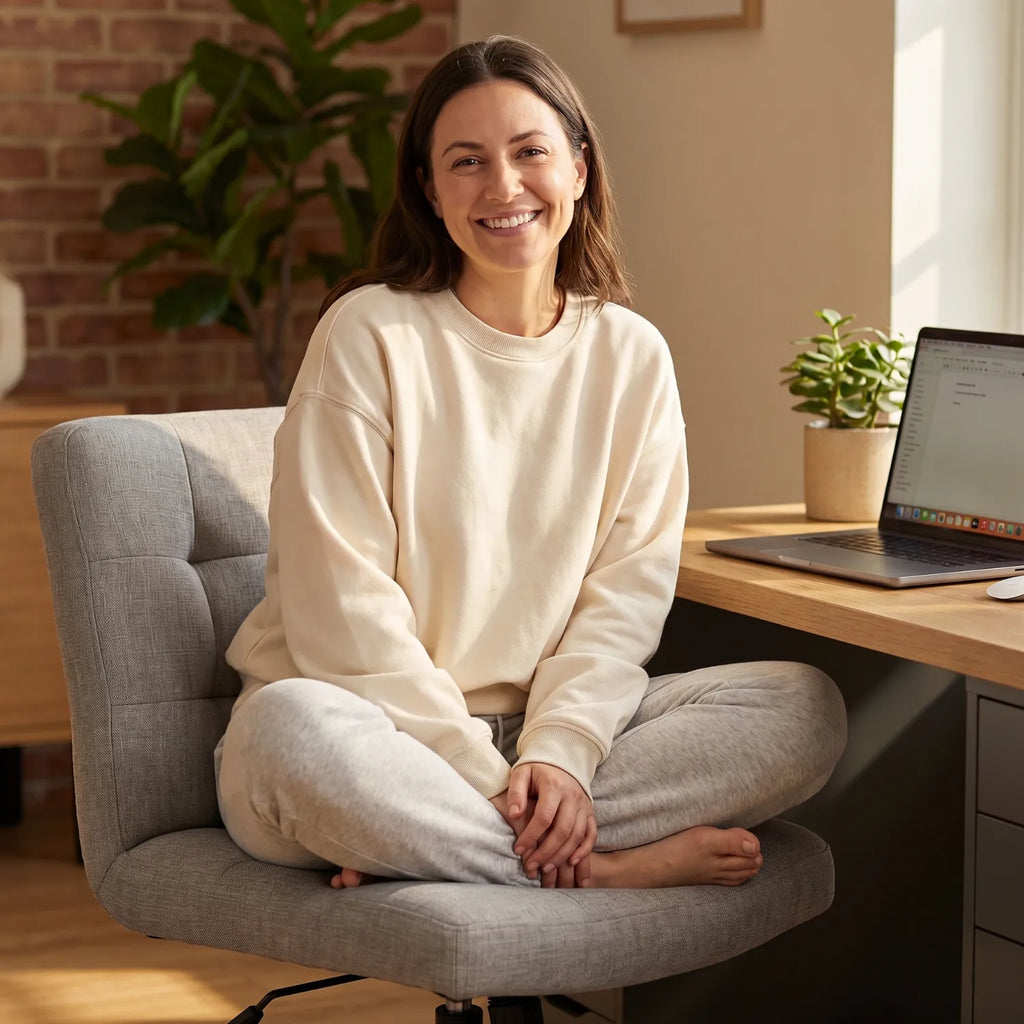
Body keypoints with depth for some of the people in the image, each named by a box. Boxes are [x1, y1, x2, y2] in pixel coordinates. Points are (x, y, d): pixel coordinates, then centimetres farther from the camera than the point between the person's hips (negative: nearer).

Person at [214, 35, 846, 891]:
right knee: (290, 732, -39)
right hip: (380, 727, -4)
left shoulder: (631, 356, 6)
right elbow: (342, 609, -12)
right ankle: (604, 870, -22)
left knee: (805, 708, -15)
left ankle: (430, 842, -23)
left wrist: (557, 753, -17)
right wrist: (484, 776, -18)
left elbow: (628, 588, 0)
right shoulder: (369, 335, -7)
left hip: (548, 726, 5)